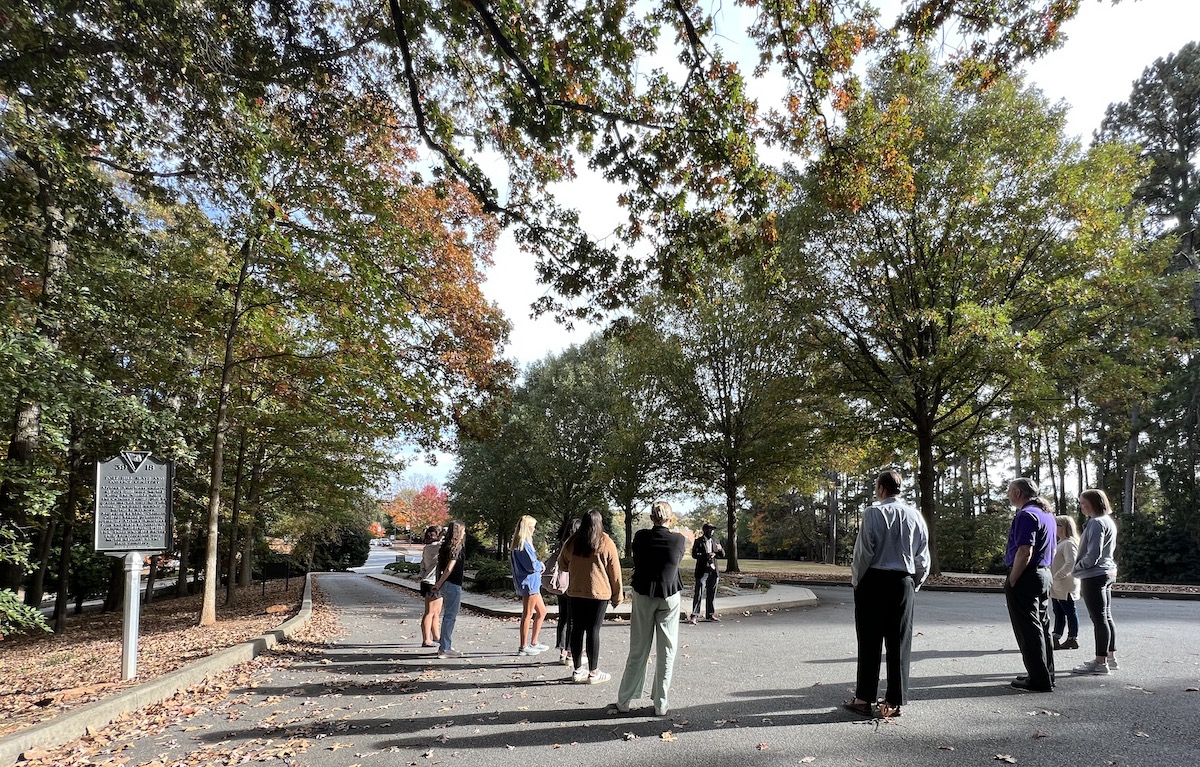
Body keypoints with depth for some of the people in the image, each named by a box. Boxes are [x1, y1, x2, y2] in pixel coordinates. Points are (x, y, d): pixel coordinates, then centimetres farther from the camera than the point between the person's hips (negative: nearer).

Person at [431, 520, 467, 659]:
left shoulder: (445, 546, 11)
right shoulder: (457, 547, -14)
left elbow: (439, 565, 14)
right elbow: (449, 568, -19)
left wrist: (438, 583, 14)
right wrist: (439, 584, -10)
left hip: (446, 585, 9)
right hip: (453, 585, -9)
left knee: (448, 616, 17)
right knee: (450, 617, -2)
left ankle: (445, 646, 24)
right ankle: (444, 649, 2)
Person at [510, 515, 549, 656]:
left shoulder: (523, 543, 13)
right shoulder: (523, 544, -19)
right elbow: (531, 565, -23)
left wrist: (538, 564, 1)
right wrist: (541, 565, -4)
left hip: (532, 583, 10)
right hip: (528, 582, -10)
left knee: (541, 611, 17)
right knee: (528, 615, -1)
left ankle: (534, 643, 25)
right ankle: (523, 647, 9)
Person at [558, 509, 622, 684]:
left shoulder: (572, 542, 2)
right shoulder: (606, 543, -7)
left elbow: (562, 563, 16)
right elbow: (614, 572, -3)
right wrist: (616, 595, 5)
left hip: (575, 592, 3)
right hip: (599, 592, -3)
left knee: (577, 629, 9)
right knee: (593, 630, 0)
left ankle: (578, 670, 17)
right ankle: (593, 673, 5)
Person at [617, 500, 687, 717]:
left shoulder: (641, 537, -8)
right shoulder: (679, 540, -10)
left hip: (643, 595, 1)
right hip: (670, 597, -1)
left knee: (638, 651, 11)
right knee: (666, 652, 8)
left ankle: (624, 700, 17)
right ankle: (660, 704, 12)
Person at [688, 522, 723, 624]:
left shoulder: (715, 540, 14)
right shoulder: (698, 541, -2)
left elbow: (723, 554, 13)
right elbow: (694, 554, -10)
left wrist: (720, 549, -11)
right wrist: (706, 555, -24)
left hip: (713, 571, 5)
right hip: (702, 571, -5)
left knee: (711, 594, 11)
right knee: (699, 594, -7)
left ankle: (710, 614, 21)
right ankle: (694, 615, -5)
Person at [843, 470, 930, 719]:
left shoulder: (874, 512, -8)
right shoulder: (915, 515, 6)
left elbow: (864, 551, -11)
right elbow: (923, 557, 9)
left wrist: (856, 580, 1)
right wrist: (914, 584, 19)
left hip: (874, 580, -4)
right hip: (904, 582, 4)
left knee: (869, 642, 3)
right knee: (899, 642, 8)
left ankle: (864, 699, 7)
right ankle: (894, 702, 12)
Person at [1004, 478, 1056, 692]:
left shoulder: (1026, 515, -17)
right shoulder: (1047, 514, 15)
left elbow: (1024, 552, -24)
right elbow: (1052, 551, 21)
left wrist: (1011, 581, -19)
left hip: (1026, 577, -10)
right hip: (1044, 574, 10)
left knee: (1028, 629, -4)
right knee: (1043, 627, 15)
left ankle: (1039, 680, -1)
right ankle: (1046, 675, 23)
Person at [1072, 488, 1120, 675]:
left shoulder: (1096, 523, -16)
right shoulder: (1109, 522, 15)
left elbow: (1093, 555, -21)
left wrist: (1077, 569, -8)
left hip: (1094, 575, -10)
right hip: (1107, 574, 11)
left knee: (1099, 618, -7)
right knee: (1106, 617, 15)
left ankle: (1100, 662, -4)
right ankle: (1110, 658, 22)